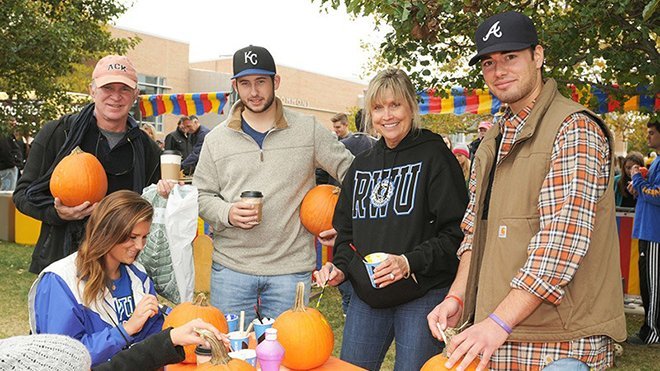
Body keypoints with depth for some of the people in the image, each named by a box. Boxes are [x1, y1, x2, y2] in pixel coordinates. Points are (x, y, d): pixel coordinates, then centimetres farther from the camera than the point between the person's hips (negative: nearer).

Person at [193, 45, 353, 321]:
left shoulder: (308, 130, 2)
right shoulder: (216, 139, 5)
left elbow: (351, 172, 7)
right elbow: (201, 195, 9)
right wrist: (227, 213, -11)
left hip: (291, 267, -1)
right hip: (231, 266, 1)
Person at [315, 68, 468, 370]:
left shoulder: (433, 155, -6)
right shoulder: (362, 164, 12)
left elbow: (457, 231, -11)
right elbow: (345, 227, 21)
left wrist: (411, 262, -22)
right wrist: (340, 266, 4)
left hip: (422, 297, -5)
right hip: (366, 296, 6)